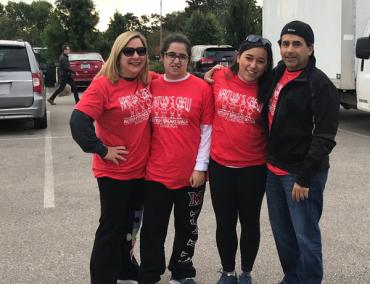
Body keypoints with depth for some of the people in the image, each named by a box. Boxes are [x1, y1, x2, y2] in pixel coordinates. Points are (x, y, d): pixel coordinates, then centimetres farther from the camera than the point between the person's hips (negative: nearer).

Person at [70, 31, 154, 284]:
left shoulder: (148, 81, 1)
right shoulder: (103, 84, -17)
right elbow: (79, 121, -23)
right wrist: (102, 150, -19)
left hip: (142, 169, 6)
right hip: (114, 171, -6)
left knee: (130, 222, 22)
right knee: (112, 227, 6)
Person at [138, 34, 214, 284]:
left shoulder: (202, 88, -4)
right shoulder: (151, 87, 4)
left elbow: (207, 130, -4)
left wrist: (200, 167, -8)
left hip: (190, 174, -1)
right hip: (156, 173, 2)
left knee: (187, 228, 14)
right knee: (152, 229, 9)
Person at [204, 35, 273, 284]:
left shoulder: (267, 91, -8)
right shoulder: (220, 78, -5)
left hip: (254, 167, -1)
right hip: (220, 164, 1)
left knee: (249, 222, 13)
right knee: (225, 222, 12)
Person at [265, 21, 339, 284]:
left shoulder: (320, 85, -14)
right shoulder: (277, 74, 9)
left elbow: (324, 137, -18)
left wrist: (304, 177, -19)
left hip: (302, 173, -7)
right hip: (274, 170, 8)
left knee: (305, 236, 1)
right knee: (282, 233, 17)